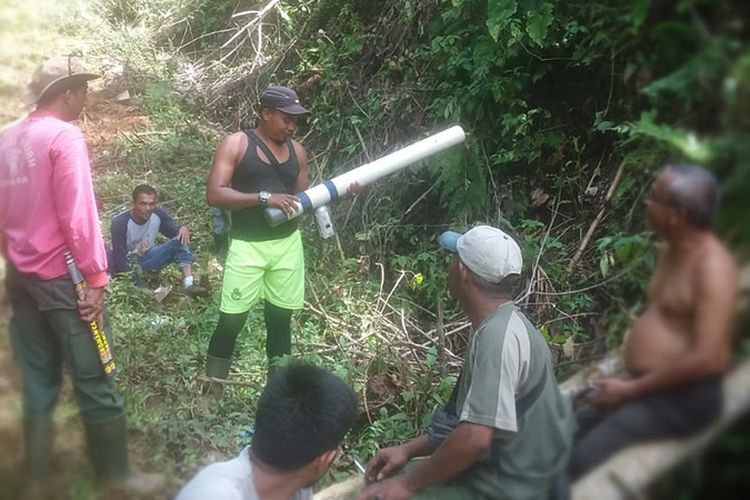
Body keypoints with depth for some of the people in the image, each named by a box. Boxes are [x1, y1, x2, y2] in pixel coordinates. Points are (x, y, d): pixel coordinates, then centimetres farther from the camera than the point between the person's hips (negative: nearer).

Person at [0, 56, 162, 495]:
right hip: (63, 277, -8)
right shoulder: (64, 135, -13)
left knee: (38, 380, 15)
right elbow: (78, 215, -18)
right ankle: (117, 473, 14)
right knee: (93, 381, 3)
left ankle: (37, 475, 24)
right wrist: (96, 276, -14)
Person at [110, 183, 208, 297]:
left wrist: (183, 228, -29)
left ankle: (189, 284, -32)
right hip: (128, 264, -4)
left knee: (180, 241, -22)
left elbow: (174, 231, -1)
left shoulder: (158, 213, -16)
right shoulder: (120, 223, -28)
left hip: (149, 256, 4)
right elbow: (120, 258, -26)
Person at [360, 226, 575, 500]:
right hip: (503, 469, 9)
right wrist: (408, 449, 7)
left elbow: (475, 438, -31)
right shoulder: (500, 325, 7)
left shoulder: (499, 335, -25)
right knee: (384, 477, 16)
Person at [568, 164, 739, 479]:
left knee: (580, 461, -19)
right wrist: (626, 377, 9)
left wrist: (631, 390, -18)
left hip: (682, 398, -9)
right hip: (643, 384, 9)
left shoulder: (712, 266, -20)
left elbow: (706, 360, -25)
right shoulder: (670, 249, 9)